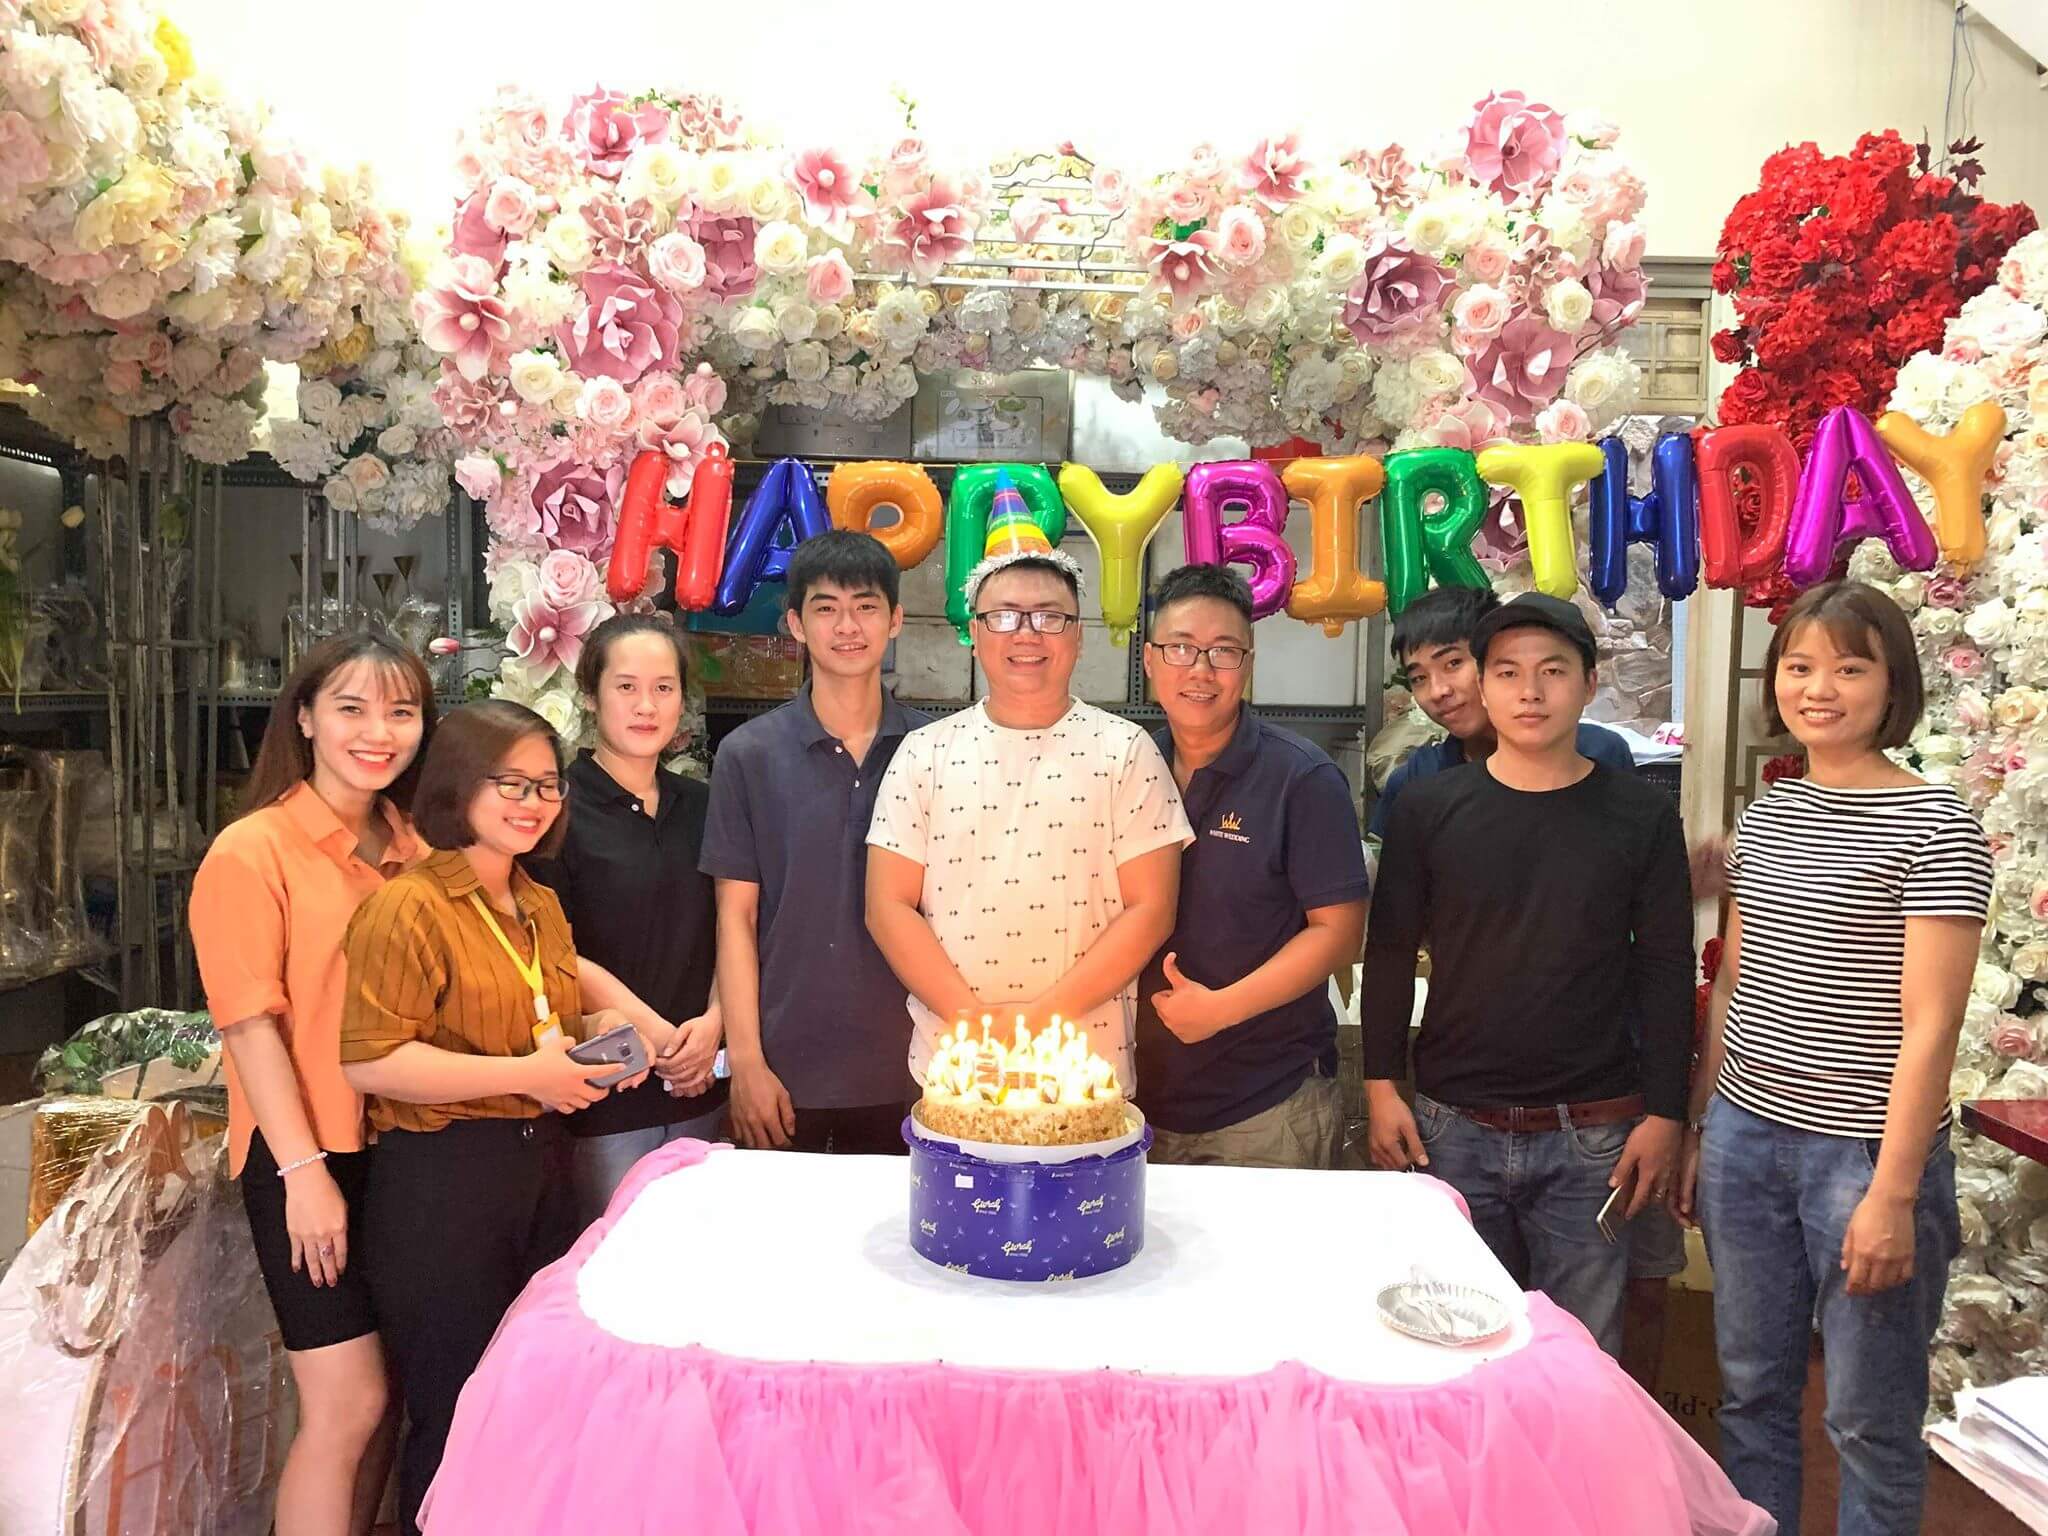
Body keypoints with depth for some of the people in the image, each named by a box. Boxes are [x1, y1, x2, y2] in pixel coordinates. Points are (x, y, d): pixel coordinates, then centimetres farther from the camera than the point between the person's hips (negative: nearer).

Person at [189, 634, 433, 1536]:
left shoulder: (413, 845, 7)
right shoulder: (251, 850, -10)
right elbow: (251, 1024, -13)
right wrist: (304, 1170, -16)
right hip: (307, 1156, -6)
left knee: (386, 1394, 14)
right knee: (348, 1406, -1)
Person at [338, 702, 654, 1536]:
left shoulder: (541, 907, 12)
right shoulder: (407, 906, -13)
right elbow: (371, 1061, -20)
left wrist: (596, 1041, 4)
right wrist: (525, 1075, -20)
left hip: (539, 1165, 8)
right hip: (440, 1179, -8)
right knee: (458, 1412, 7)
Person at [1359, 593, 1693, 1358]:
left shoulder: (1640, 815, -1)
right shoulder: (1429, 808, 0)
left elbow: (1666, 972, 2)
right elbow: (1390, 954, 5)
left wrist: (1664, 1114, -1)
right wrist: (1380, 1086, 0)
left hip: (1592, 1135, -1)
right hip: (1452, 1126, 1)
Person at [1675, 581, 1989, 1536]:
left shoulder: (1934, 827, -9)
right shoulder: (1764, 819, 7)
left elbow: (1928, 1026, -13)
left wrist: (1893, 1190, -16)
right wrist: (1696, 1131, 13)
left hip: (1864, 1151, -5)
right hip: (1745, 1137, 5)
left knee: (1869, 1420, 8)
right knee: (1752, 1391, 16)